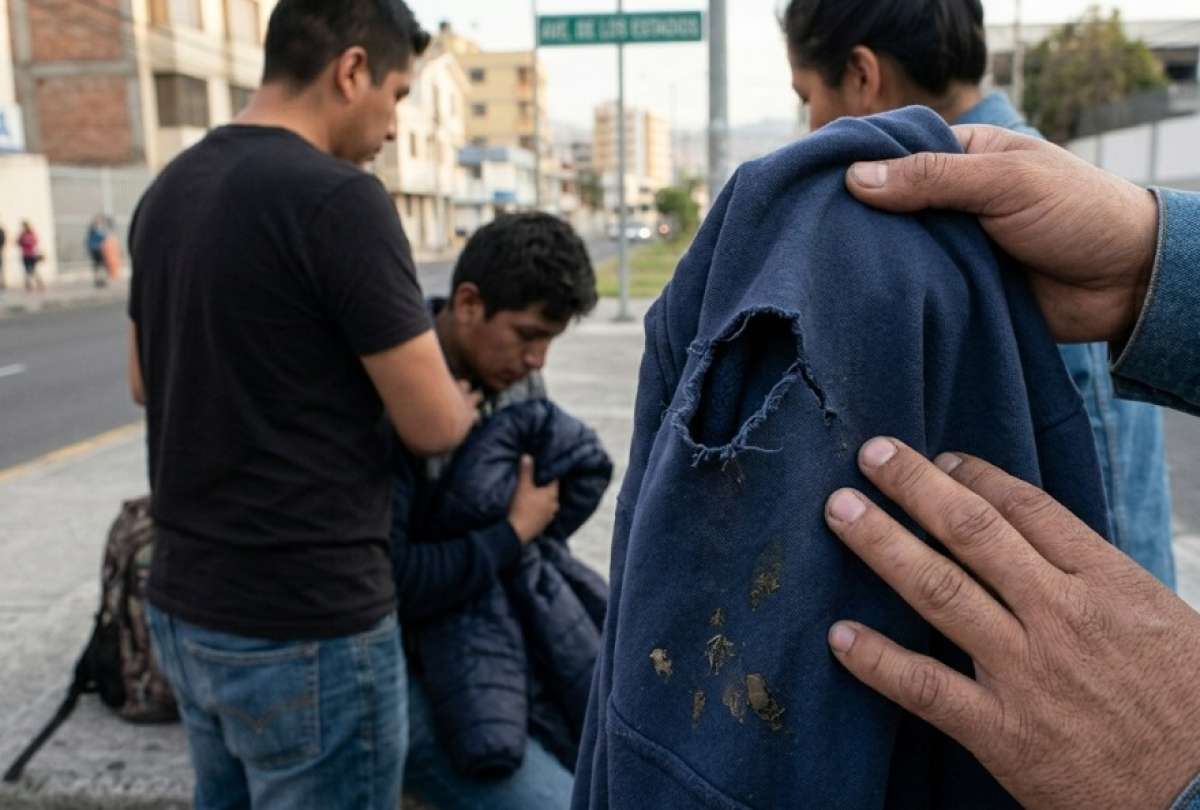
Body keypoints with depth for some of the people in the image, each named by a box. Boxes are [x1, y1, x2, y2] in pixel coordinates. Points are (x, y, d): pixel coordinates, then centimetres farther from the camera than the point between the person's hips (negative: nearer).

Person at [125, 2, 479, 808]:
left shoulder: (168, 190, 5)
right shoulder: (339, 198, -19)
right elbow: (433, 425, -15)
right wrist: (464, 403, 6)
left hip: (184, 605, 8)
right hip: (306, 626, -8)